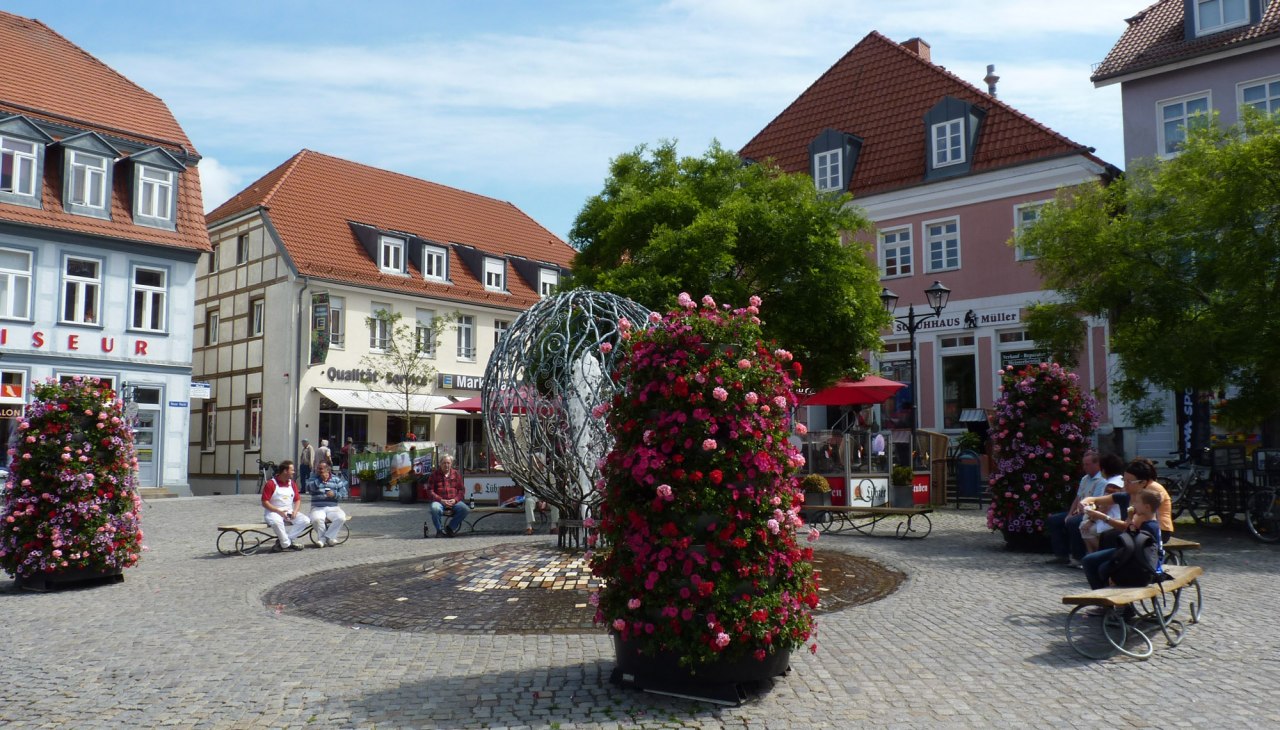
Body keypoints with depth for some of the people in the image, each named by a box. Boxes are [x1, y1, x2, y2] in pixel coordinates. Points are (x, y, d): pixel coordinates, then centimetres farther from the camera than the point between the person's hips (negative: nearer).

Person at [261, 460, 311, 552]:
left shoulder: (292, 483, 11)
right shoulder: (271, 484, -9)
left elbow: (297, 500, 14)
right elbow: (265, 503, -12)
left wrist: (295, 511, -7)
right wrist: (279, 511, -20)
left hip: (289, 512, 6)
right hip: (273, 512, -6)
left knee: (306, 520, -16)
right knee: (276, 522, -40)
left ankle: (281, 540, -13)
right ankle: (287, 544, -20)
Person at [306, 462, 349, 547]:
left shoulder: (336, 480, 13)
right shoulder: (314, 479, 12)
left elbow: (345, 494, 7)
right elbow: (309, 488, -9)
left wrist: (335, 494, -11)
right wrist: (320, 479, -16)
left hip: (333, 508, 1)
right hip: (318, 508, -1)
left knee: (341, 518, -31)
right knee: (316, 519, -34)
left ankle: (328, 537, -16)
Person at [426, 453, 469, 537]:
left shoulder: (456, 474, 13)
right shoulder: (435, 474, 7)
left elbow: (462, 489, 12)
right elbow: (430, 491, 1)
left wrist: (455, 499, -7)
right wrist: (441, 500, -12)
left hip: (454, 501, 2)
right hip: (439, 501, -2)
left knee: (464, 509, -26)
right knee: (435, 509, -37)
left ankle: (450, 528, -5)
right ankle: (439, 530, -11)